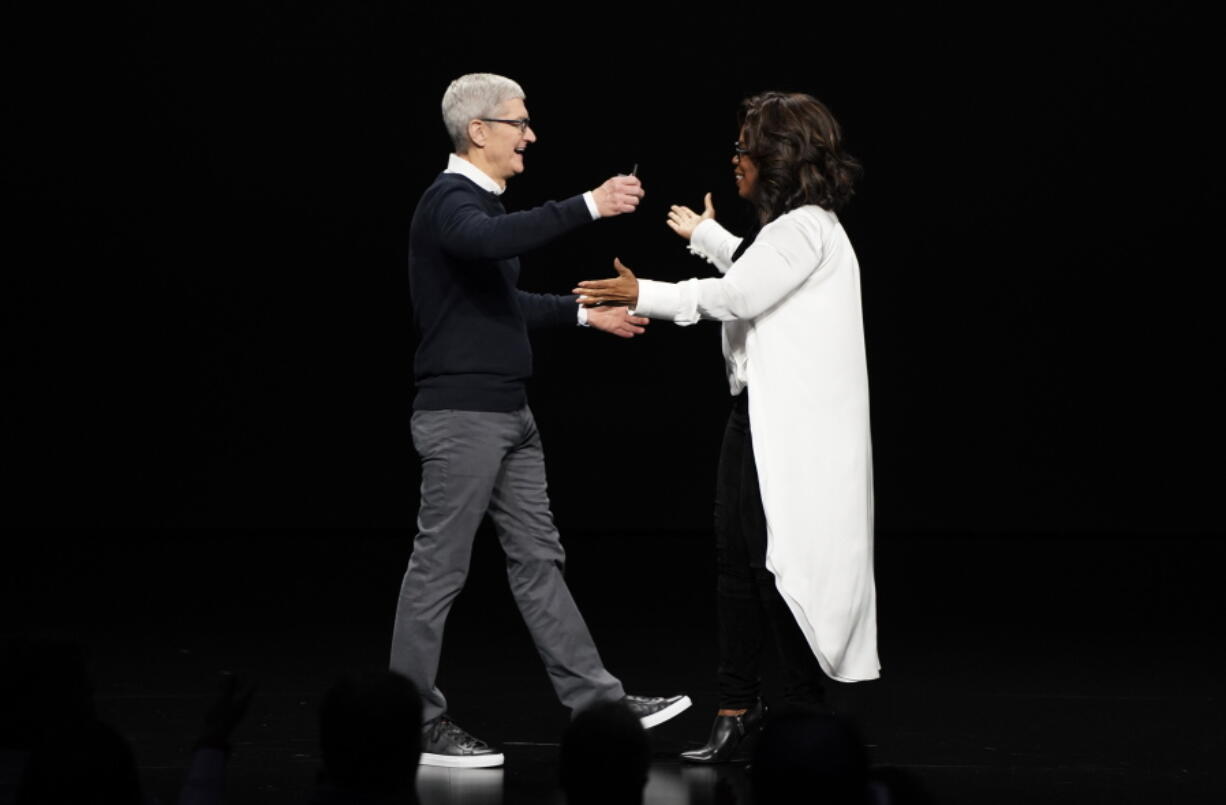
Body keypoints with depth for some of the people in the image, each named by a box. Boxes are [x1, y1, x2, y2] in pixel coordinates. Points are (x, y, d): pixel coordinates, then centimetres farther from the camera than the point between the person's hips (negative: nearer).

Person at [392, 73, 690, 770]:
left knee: (538, 558, 10)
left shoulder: (481, 200, 17)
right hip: (462, 416, -10)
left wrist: (584, 313, 27)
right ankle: (418, 722, 4)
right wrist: (589, 207, -40)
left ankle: (598, 700, 12)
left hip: (510, 414, 10)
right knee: (440, 568, -2)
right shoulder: (450, 202, -13)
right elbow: (491, 241, -38)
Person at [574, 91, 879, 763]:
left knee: (782, 564, -8)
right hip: (759, 412, 10)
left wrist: (642, 295, -8)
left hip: (793, 426, -10)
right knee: (737, 557, 8)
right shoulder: (787, 228, 16)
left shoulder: (807, 230, -14)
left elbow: (738, 295, -17)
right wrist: (704, 234, 54)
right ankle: (738, 714, 11)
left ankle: (809, 713, -1)